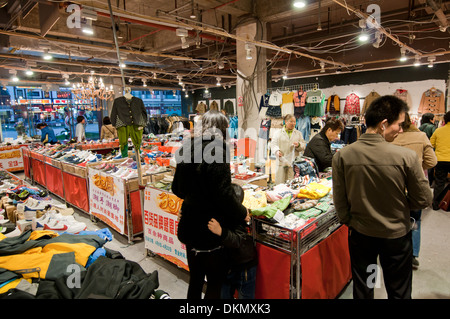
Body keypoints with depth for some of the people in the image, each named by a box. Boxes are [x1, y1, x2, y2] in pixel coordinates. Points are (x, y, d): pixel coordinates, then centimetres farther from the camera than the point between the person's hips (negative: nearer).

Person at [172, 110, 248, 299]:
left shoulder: (187, 150, 3)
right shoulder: (216, 152, -20)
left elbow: (177, 189, 12)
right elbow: (224, 195, -23)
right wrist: (242, 213, -7)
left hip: (189, 226, 7)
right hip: (210, 230, -7)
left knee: (195, 277, 24)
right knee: (216, 280, 12)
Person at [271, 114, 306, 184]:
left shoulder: (298, 133, 18)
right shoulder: (278, 133, 11)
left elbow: (303, 146, 13)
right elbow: (273, 144, 2)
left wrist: (298, 145, -9)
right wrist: (277, 151, -18)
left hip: (293, 162, 1)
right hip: (281, 161, -1)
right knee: (280, 183, -2)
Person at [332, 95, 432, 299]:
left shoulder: (342, 156, -17)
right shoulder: (406, 157, -22)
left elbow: (339, 200, -8)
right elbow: (423, 200, -10)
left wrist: (348, 222, 8)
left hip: (360, 234, 2)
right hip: (397, 236, -1)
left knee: (362, 290, 22)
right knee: (399, 292, 22)